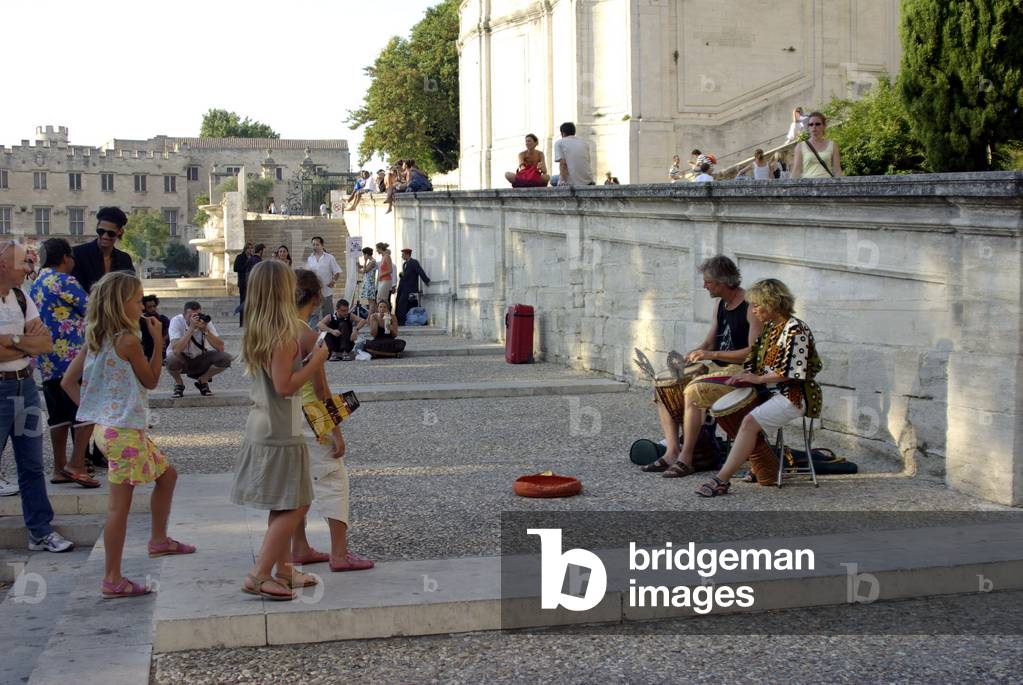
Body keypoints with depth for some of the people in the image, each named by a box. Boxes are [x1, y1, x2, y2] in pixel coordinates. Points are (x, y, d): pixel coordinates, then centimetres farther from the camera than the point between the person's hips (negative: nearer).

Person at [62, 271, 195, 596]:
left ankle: (159, 539, 35)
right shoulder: (128, 340, -16)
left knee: (166, 474, 23)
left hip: (105, 423, 10)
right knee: (120, 503, -4)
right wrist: (158, 341, -2)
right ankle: (113, 580, 2)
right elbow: (151, 381, -5)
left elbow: (68, 381, 8)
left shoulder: (95, 339, 7)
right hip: (123, 431, -10)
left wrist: (92, 410, 11)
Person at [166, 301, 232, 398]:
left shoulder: (205, 321, -15)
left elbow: (220, 348, -22)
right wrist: (191, 328, -40)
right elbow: (176, 350, -38)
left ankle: (202, 381, 6)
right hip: (182, 360, -3)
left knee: (226, 358, -21)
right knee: (171, 360, -38)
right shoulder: (176, 321, -23)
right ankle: (178, 384, -2)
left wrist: (205, 330, -33)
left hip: (200, 359, 3)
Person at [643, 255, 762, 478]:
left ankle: (685, 458, -23)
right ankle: (672, 452, -6)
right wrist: (689, 356, -2)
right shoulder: (720, 304, 12)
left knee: (693, 392, -31)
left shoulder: (751, 307, -14)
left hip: (740, 372, -9)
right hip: (717, 369, 9)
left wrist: (713, 354, -24)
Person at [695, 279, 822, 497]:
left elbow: (792, 372, -21)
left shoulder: (795, 330, -15)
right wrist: (744, 375, 2)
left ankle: (722, 480, -32)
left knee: (750, 421, -29)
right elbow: (756, 356, 22)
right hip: (771, 392, 10)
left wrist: (758, 378, -14)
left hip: (794, 396, -10)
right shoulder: (770, 327, 13)